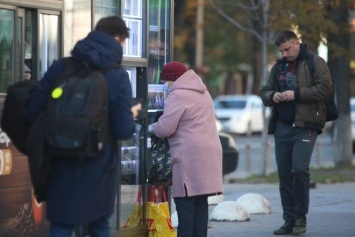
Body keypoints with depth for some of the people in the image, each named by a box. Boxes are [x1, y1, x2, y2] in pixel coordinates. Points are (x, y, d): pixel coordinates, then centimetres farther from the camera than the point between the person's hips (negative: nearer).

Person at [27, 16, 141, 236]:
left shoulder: (60, 68, -1)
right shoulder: (118, 77, -7)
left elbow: (34, 113, -3)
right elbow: (124, 130, -11)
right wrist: (132, 115, 10)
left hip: (64, 165, 1)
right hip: (100, 166, 0)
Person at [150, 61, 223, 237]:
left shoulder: (178, 95, -8)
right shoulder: (202, 93, 22)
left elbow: (165, 127, -14)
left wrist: (152, 128, 7)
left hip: (189, 155, -9)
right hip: (210, 151, 9)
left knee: (185, 203, -7)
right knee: (200, 203, 9)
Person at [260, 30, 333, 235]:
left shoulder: (315, 63, 0)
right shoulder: (279, 67, 16)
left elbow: (326, 89, -10)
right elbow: (264, 91, 21)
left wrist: (297, 94, -16)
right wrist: (272, 96, -3)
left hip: (305, 126, -6)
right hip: (282, 127, 6)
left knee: (299, 169, -16)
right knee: (284, 173, 4)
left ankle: (301, 218, -3)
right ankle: (289, 220, 11)